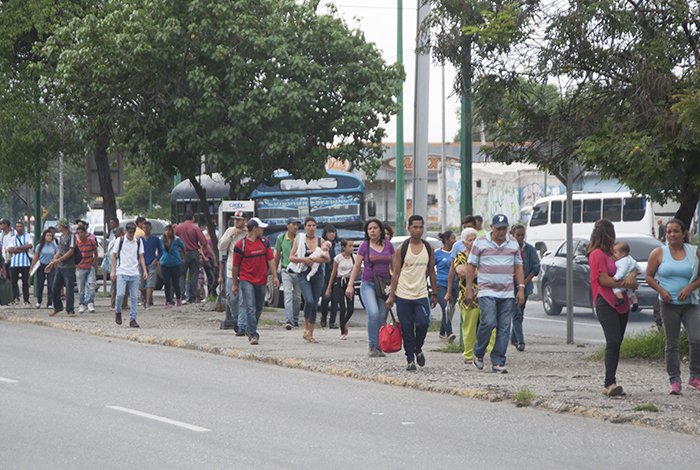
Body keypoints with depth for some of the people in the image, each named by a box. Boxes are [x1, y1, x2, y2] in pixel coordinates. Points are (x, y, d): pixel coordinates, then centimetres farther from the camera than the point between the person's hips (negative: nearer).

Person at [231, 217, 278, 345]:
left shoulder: (264, 242, 8)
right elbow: (235, 265, 1)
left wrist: (275, 277, 0)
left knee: (259, 308, 14)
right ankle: (253, 334, -14)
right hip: (246, 280, -5)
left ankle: (250, 329, 33)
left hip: (261, 280, 5)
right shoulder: (240, 245, -6)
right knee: (250, 308, -13)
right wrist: (234, 284, 4)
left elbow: (271, 260, 9)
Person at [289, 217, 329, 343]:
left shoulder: (320, 241, 8)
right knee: (309, 301, -22)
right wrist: (304, 259, -12)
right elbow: (291, 257, 2)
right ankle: (306, 326, -1)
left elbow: (327, 259, -1)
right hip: (304, 274, -3)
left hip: (318, 275, 3)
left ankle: (310, 334, 11)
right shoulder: (299, 239, 4)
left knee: (315, 304, 3)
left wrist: (312, 259, -13)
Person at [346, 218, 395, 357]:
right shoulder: (364, 246, 2)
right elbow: (356, 266, 3)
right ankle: (372, 346, -13)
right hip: (368, 284, -3)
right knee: (373, 313, -21)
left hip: (384, 286, 3)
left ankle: (379, 348, 10)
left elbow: (393, 266, 15)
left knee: (381, 318, 1)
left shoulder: (388, 246, 7)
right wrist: (350, 285, -4)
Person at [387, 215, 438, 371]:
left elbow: (431, 272, 14)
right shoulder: (402, 248, -1)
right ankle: (410, 359, 11)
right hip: (403, 295, -1)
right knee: (407, 329, 0)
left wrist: (434, 294, 12)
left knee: (423, 323, -14)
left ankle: (418, 349, 13)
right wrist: (391, 296, -4)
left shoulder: (428, 248, 7)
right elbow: (396, 273, 0)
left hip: (421, 295, 1)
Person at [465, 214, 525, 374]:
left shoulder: (513, 244, 11)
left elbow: (518, 267, 15)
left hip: (507, 293, 3)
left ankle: (498, 362, 2)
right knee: (488, 322, -17)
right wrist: (469, 289, -1)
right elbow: (471, 266, 3)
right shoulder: (480, 243, 1)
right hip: (487, 291, -3)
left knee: (504, 328, -1)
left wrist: (521, 288, 7)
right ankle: (478, 354, 5)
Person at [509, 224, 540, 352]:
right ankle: (520, 341, -16)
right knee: (516, 314, -12)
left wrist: (525, 282, -7)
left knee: (519, 314, 12)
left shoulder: (529, 249, 3)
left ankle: (513, 339, 28)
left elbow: (536, 267, 1)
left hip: (524, 285, 3)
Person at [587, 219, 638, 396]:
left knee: (616, 342, 6)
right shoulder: (598, 254, -7)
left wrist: (631, 277, -8)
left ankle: (611, 383, 8)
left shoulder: (611, 252, 20)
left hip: (621, 304, 9)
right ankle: (609, 383, -24)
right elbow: (603, 280, -14)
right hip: (606, 303, -9)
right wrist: (626, 283, -10)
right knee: (613, 341, -18)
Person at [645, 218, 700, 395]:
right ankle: (675, 381, 9)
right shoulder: (659, 253, 3)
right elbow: (649, 277, 6)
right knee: (672, 345, 3)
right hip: (669, 305, 0)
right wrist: (661, 290, -10)